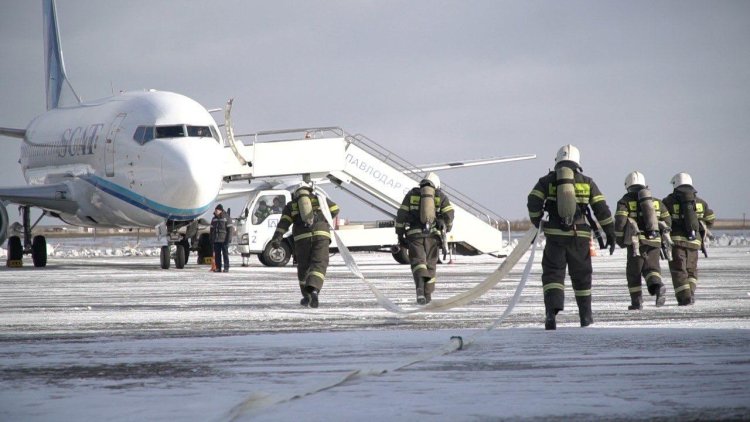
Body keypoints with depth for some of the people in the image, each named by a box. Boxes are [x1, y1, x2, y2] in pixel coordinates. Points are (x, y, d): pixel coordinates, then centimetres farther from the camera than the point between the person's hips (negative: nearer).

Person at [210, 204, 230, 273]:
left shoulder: (226, 218, -2)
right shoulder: (214, 219, 14)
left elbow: (229, 229, -5)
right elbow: (211, 230, 19)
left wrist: (228, 239, -12)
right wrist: (211, 239, 11)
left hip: (224, 240, -5)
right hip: (216, 240, 5)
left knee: (225, 254, -3)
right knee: (217, 254, 4)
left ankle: (226, 268, -1)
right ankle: (218, 268, 8)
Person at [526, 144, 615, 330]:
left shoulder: (548, 181, 6)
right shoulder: (587, 182, 9)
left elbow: (533, 202, -4)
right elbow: (602, 209, 7)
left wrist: (536, 222, 13)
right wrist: (610, 233, 13)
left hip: (555, 235, -1)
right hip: (580, 237, 1)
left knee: (553, 273, 1)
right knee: (581, 276, 15)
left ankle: (552, 308, -24)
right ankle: (586, 317, 22)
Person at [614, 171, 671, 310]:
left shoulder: (626, 201, 3)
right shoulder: (656, 201, 16)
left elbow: (620, 221, -8)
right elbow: (667, 222, 14)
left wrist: (620, 240, 2)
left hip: (636, 242, -3)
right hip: (654, 241, 3)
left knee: (633, 272, 9)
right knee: (651, 268, 10)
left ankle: (636, 301, 9)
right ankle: (658, 287, -19)